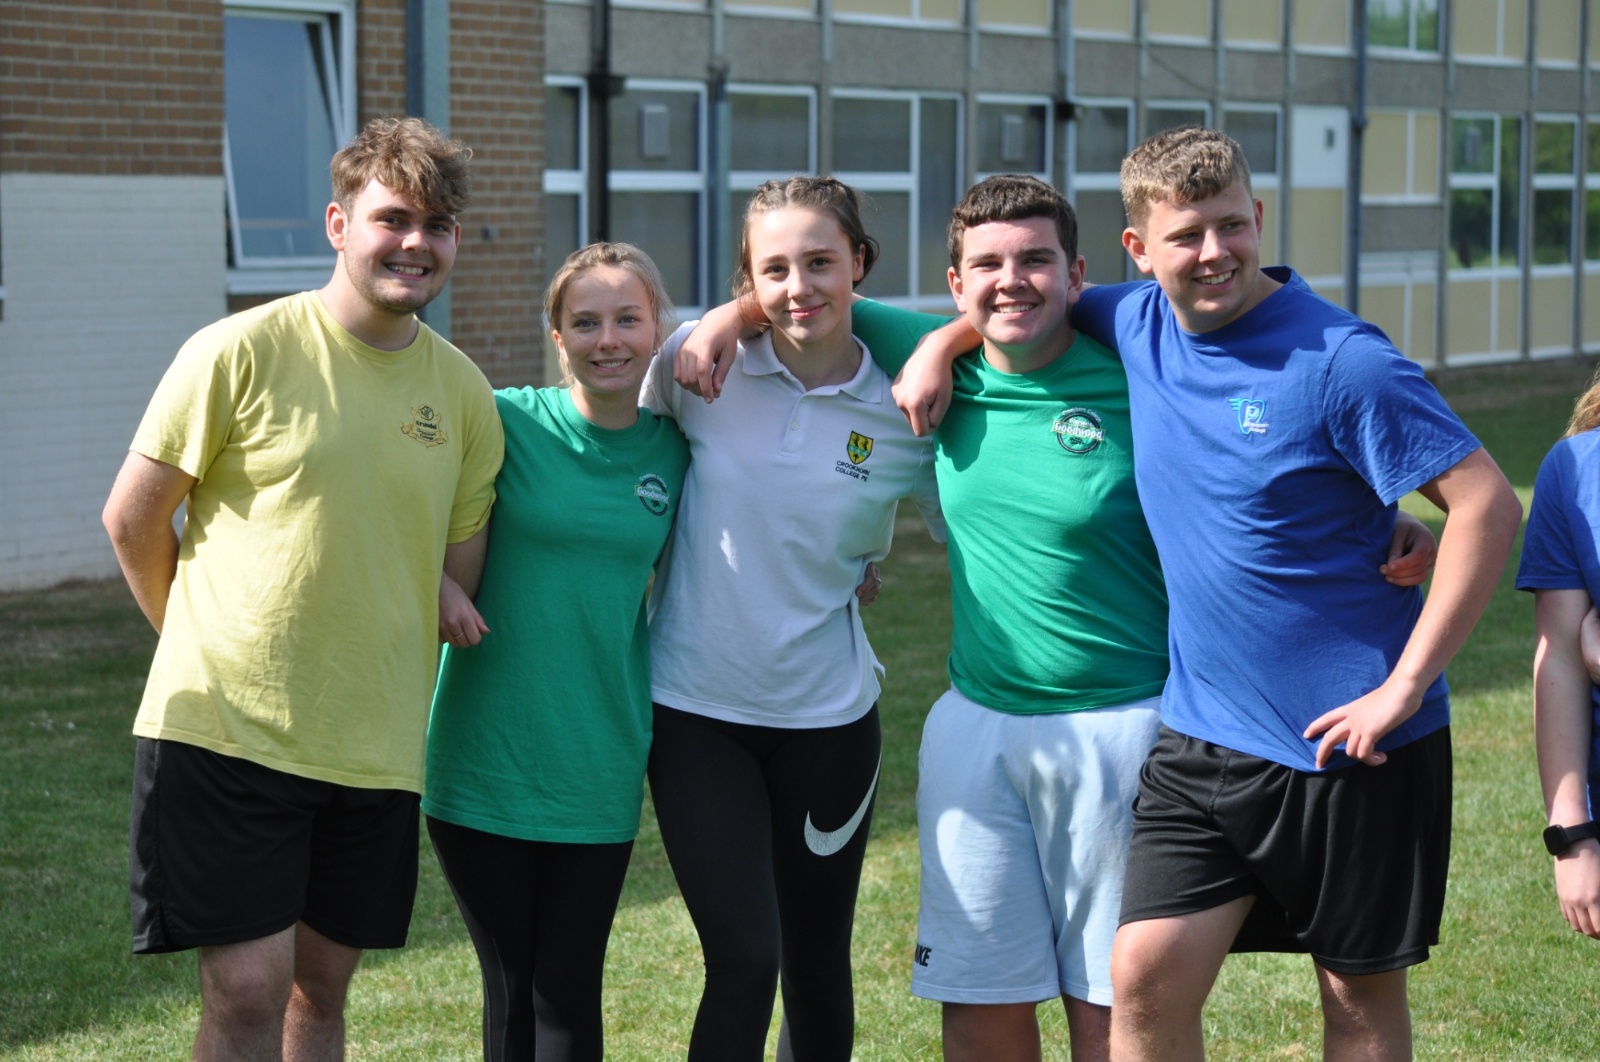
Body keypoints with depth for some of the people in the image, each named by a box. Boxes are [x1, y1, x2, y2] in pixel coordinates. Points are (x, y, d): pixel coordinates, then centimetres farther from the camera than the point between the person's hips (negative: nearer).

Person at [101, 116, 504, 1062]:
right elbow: (133, 519, 0)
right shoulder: (242, 352, -8)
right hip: (224, 728, -4)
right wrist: (211, 648, 9)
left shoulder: (464, 393, 6)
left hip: (372, 743, 4)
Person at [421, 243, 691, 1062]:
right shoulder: (509, 423, -6)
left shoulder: (675, 448, 2)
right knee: (511, 987, 9)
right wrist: (437, 581, -14)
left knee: (570, 993, 4)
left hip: (598, 768, 1)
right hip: (487, 756, -1)